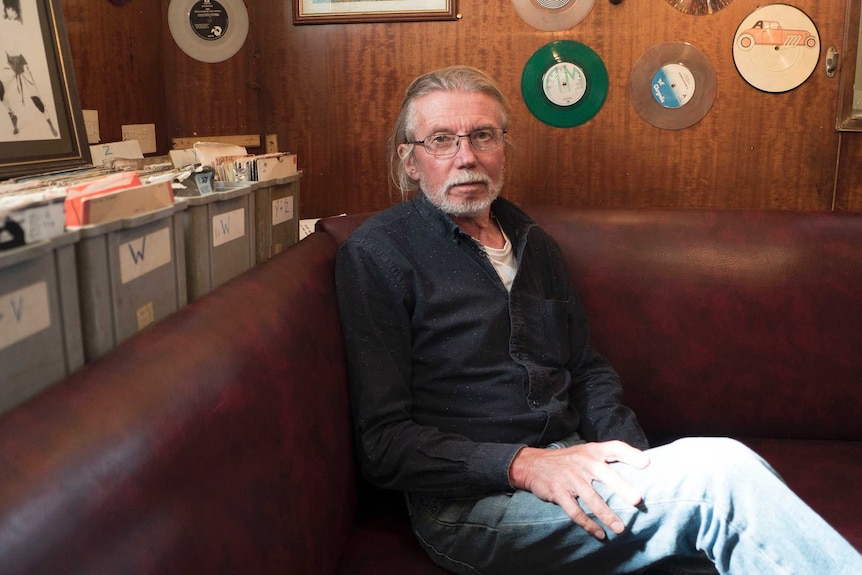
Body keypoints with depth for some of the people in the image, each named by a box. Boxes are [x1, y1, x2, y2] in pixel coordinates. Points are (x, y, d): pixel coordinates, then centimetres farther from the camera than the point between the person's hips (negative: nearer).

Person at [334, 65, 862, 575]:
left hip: (568, 460, 6)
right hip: (469, 501, -6)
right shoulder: (377, 254, -4)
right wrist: (523, 466, -21)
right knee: (718, 470, -26)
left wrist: (632, 462, 0)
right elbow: (384, 442, -9)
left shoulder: (535, 244, 17)